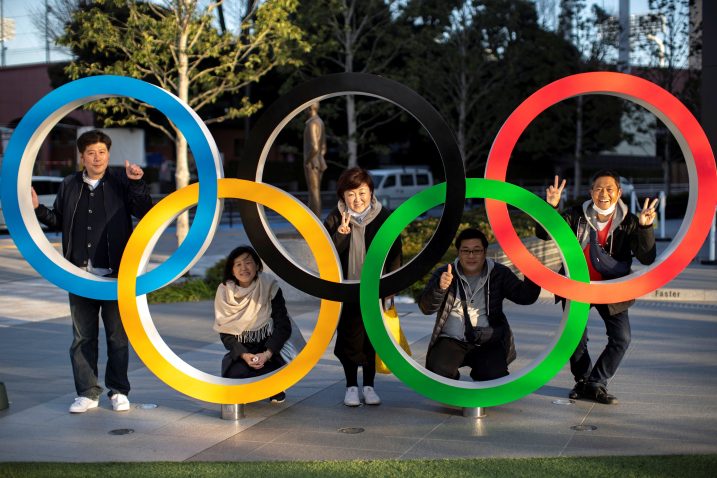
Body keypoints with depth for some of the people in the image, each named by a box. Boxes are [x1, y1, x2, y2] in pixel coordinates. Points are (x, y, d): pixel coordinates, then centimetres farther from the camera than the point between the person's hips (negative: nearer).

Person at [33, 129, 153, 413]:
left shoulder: (121, 184, -1)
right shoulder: (69, 186, 8)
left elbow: (145, 213, -10)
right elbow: (58, 221, 17)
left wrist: (137, 184, -21)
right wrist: (37, 208, 0)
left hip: (115, 275, -3)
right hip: (80, 275, 3)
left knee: (117, 336, 6)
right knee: (82, 337, 7)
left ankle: (118, 391, 17)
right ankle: (87, 393, 15)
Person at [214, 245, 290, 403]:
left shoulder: (269, 287, -11)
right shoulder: (224, 291, -6)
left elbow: (283, 326, -11)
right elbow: (225, 332, -4)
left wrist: (267, 354, -25)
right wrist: (244, 355, -21)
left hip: (268, 350, -2)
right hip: (240, 351, 2)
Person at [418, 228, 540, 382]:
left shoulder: (499, 274, 5)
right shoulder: (444, 274, 2)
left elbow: (525, 296, -4)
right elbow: (426, 307, -10)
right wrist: (439, 288, -32)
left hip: (488, 342, 1)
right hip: (451, 340, 0)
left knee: (495, 376, -24)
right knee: (438, 371, -27)